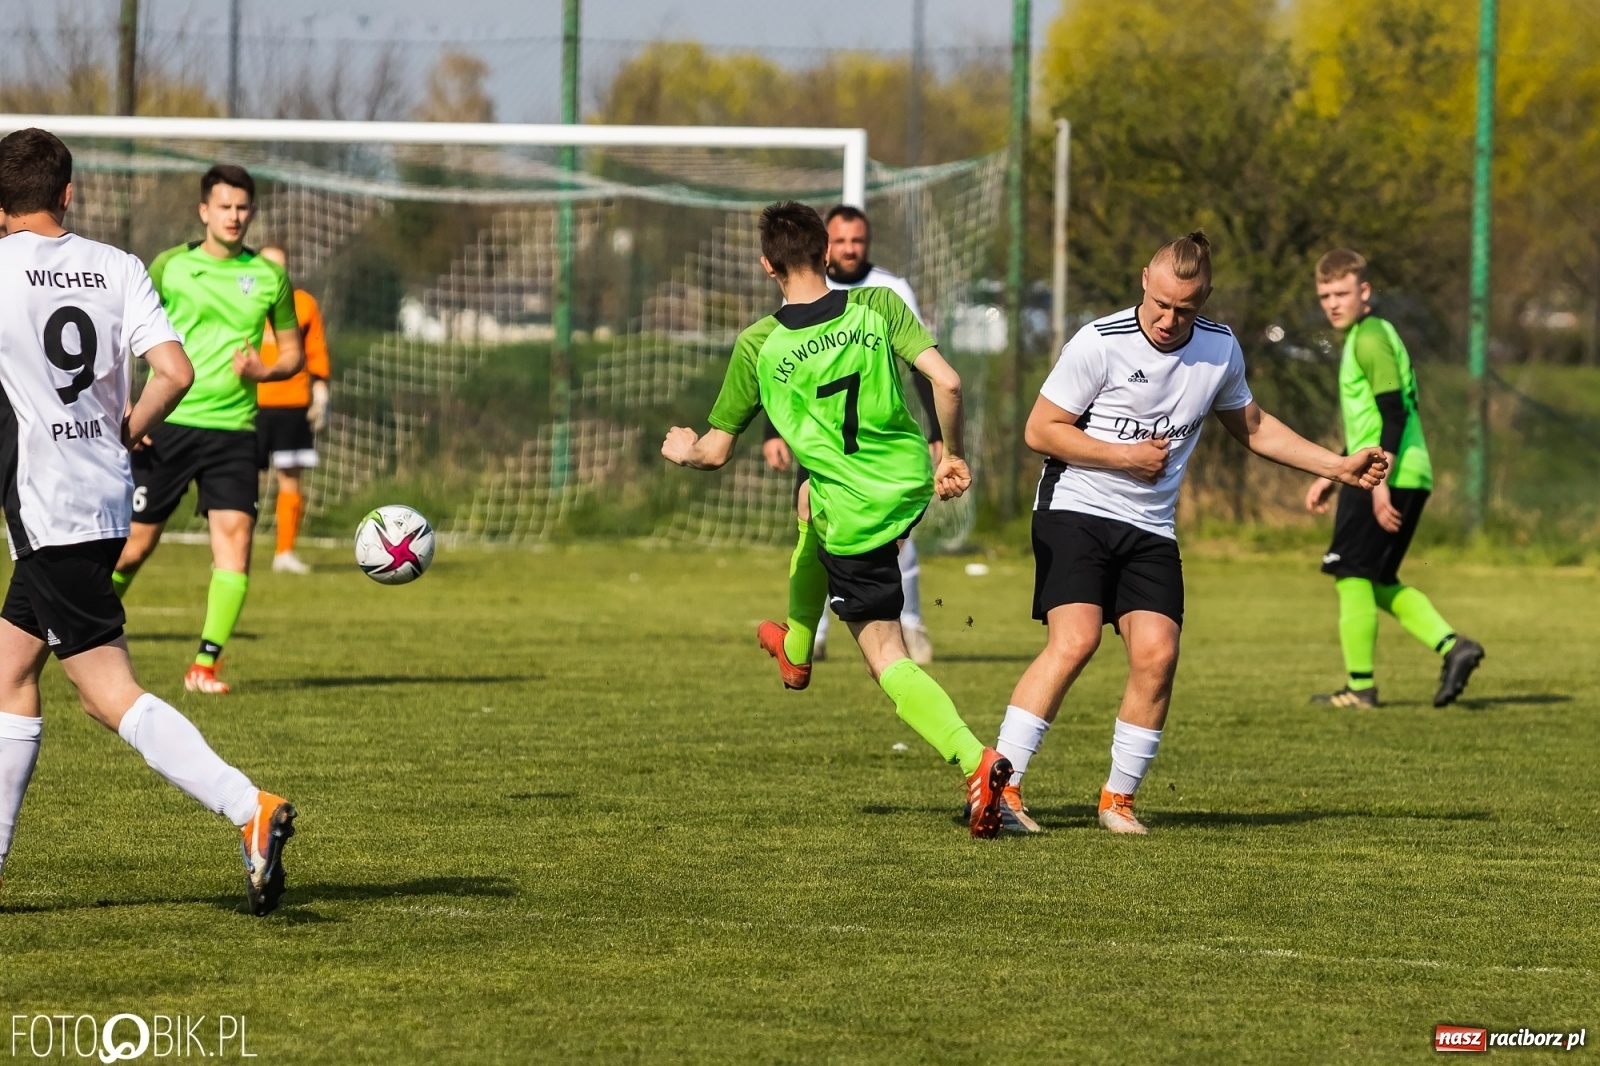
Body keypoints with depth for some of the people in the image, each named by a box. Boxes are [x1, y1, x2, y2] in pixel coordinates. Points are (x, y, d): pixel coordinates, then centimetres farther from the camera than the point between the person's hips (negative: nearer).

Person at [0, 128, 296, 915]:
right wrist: (128, 429, 10)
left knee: (110, 693, -8)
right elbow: (175, 371, -6)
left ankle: (249, 809, -21)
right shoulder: (116, 268, 4)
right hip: (105, 498, 7)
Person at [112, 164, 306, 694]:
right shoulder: (169, 267, 1)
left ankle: (206, 664, -6)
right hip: (166, 423, -1)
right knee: (135, 544, 2)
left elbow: (294, 352, 13)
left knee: (235, 539, -12)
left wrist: (265, 370, -9)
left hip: (233, 429, 2)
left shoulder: (269, 276, 6)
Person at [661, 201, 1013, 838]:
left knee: (886, 657, 4)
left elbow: (715, 453, -5)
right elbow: (946, 383, -17)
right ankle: (796, 650, 48)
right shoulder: (879, 306, -9)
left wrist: (682, 450, 19)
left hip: (854, 516, -5)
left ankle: (976, 762, -15)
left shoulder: (759, 348, -13)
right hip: (912, 481, 5)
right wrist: (953, 454, 0)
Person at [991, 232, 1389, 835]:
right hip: (1075, 512, -5)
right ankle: (999, 783, -19)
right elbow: (1040, 430, -8)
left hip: (1150, 530, 5)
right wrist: (1126, 456, -12)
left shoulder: (1220, 350, 4)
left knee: (1157, 654, -12)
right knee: (1075, 641, -22)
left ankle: (1119, 799, 4)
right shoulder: (1100, 344, -12)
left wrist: (1339, 468, 15)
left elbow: (1252, 428, 20)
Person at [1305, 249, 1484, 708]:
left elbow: (1393, 414, -19)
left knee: (1352, 575, -4)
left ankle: (1360, 686, -1)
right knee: (1380, 583, 15)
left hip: (1388, 478, -10)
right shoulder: (1367, 337, 21)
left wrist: (1379, 481, -24)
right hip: (1411, 478, 10)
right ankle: (1452, 645, 3)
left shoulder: (1370, 338, -10)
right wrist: (1330, 476, 28)